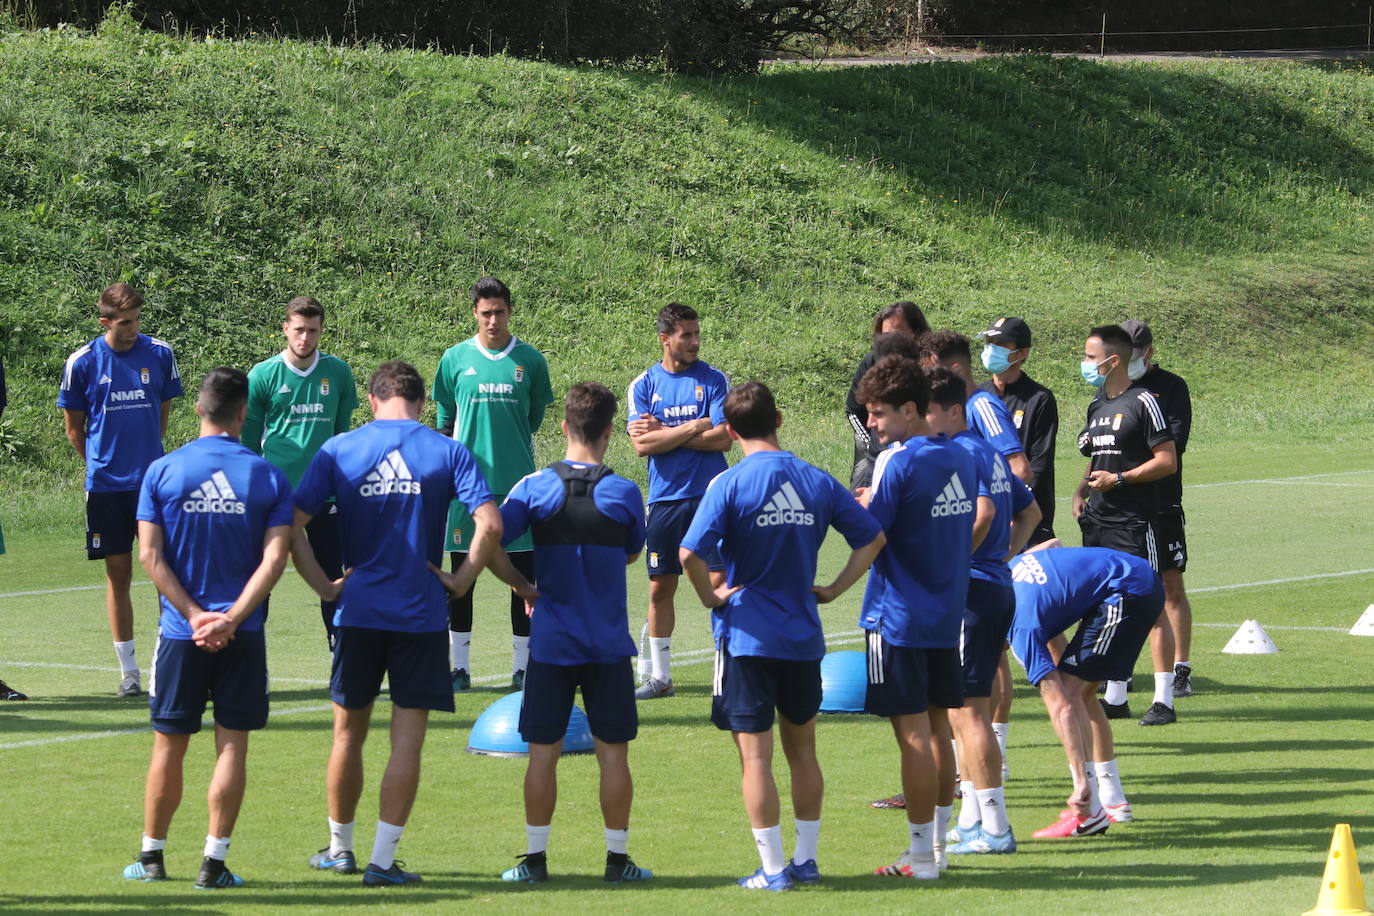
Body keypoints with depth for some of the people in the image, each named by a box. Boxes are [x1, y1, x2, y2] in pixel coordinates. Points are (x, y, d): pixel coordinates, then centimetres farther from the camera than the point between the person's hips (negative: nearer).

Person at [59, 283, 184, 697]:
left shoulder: (159, 354, 1)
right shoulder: (82, 362, -3)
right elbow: (74, 428, 8)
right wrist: (101, 464, 10)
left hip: (154, 480, 1)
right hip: (106, 487, -1)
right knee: (118, 574, 3)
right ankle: (128, 670, 10)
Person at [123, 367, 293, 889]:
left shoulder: (161, 472, -2)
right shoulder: (267, 476, -2)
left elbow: (151, 555, -7)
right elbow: (274, 558, -11)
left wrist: (194, 615, -7)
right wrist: (231, 619, -13)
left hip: (180, 632, 1)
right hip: (243, 638, -1)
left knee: (169, 746, 10)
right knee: (232, 745, 4)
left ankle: (152, 857, 18)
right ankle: (214, 863, 1)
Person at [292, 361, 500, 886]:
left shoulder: (338, 451, 1)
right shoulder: (447, 452, -2)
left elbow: (293, 524, -5)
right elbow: (490, 524, -13)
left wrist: (323, 585, 0)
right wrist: (462, 580, -3)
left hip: (358, 610, 1)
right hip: (421, 615, -1)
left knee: (349, 733, 16)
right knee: (407, 739, 3)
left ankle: (340, 848, 27)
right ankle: (383, 860, -1)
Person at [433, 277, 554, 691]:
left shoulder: (529, 360, 3)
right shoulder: (456, 359, 4)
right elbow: (445, 423, 10)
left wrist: (512, 449, 11)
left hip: (518, 482, 0)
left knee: (523, 575, 2)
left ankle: (523, 665, 9)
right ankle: (459, 666, 7)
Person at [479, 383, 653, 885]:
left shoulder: (535, 487, -6)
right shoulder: (625, 493, -6)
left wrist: (524, 587, 4)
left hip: (551, 641, 0)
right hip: (609, 644, 0)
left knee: (543, 751, 6)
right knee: (613, 752, 7)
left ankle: (535, 858, 7)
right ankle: (617, 858, 10)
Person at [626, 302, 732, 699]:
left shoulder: (714, 380, 1)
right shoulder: (644, 385, 5)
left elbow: (722, 439, -9)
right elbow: (641, 444, -6)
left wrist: (664, 433, -8)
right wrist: (692, 428, -11)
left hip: (710, 496, -2)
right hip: (665, 499, 2)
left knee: (722, 582, -7)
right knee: (660, 588, 6)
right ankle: (660, 677, 15)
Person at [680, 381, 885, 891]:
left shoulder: (730, 485, -11)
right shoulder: (817, 482, 2)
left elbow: (690, 553, -22)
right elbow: (872, 538, 9)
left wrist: (710, 597, -7)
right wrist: (834, 589, 10)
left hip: (747, 637, -4)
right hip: (803, 638, 4)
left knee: (755, 755, 0)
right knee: (802, 749, 16)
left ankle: (772, 869, 0)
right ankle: (806, 860, 20)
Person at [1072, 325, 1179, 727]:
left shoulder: (1142, 403, -8)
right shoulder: (1097, 405, 16)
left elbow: (1167, 461, -12)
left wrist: (1119, 479, -15)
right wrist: (1082, 490, 8)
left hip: (1134, 522, -8)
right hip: (1098, 520, 8)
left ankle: (1164, 700, -6)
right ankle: (1115, 697, 16)